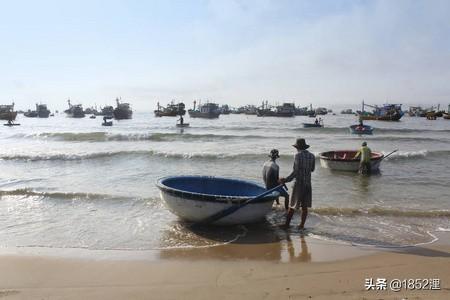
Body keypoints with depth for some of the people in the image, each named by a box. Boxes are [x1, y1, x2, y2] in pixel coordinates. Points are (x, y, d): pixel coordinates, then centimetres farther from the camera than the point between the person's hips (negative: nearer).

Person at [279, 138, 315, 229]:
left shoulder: (298, 155, -11)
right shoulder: (312, 156, 5)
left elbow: (295, 171, -17)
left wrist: (286, 180, -12)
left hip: (299, 184, -5)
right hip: (308, 184, 5)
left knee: (293, 206, 2)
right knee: (304, 206, 9)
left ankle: (287, 224, 8)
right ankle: (302, 225, 12)